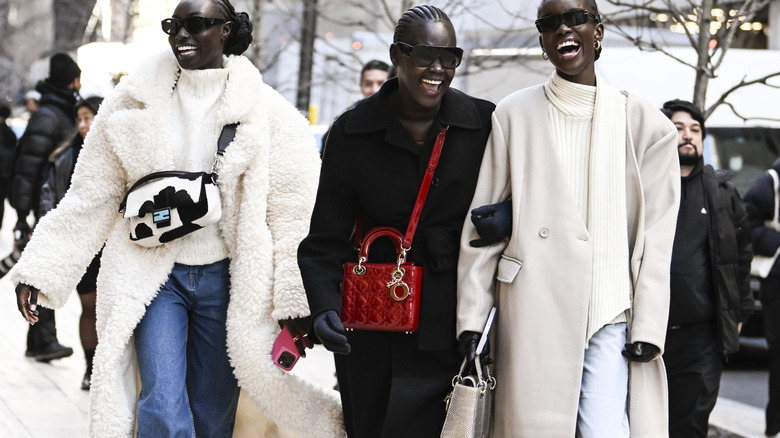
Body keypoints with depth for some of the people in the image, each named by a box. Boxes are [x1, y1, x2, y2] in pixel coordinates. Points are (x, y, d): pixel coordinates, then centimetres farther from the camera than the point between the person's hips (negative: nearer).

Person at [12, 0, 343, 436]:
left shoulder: (266, 111, -2)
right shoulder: (135, 104, 2)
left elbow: (294, 210, -2)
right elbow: (90, 197, 6)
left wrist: (295, 297, -6)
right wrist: (40, 270, 1)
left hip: (226, 278, 0)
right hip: (153, 275, 0)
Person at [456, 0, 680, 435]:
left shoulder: (645, 124, 9)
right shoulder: (514, 116, 8)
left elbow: (656, 236, 7)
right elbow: (480, 222, 8)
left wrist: (647, 327, -1)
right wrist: (472, 316, 0)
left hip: (611, 316, 0)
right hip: (534, 313, 0)